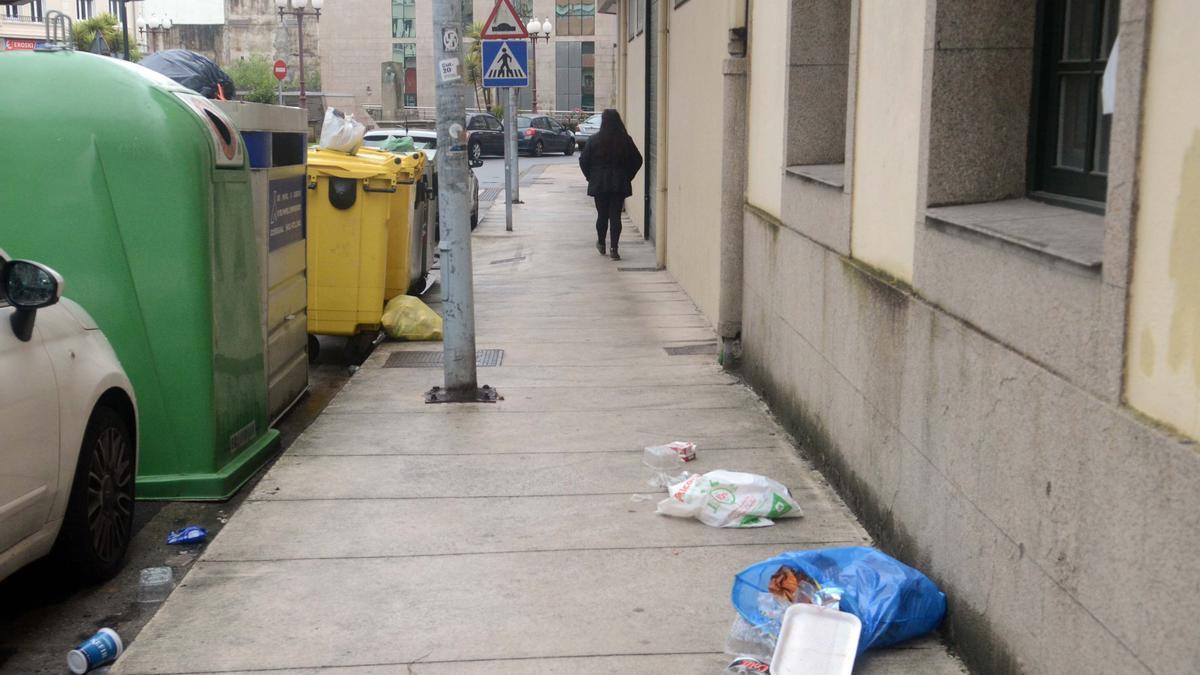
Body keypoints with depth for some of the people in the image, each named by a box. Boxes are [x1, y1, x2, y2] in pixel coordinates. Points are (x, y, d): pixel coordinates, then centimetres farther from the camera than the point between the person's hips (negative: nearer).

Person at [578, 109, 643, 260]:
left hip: (599, 184, 0)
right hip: (620, 184, 0)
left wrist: (590, 177, 8)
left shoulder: (594, 140, -7)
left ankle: (601, 244, 29)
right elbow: (637, 160, 0)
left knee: (602, 215, 14)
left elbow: (583, 160, -5)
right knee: (615, 216, 2)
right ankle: (613, 249, -4)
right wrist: (627, 176, 10)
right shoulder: (626, 140, -4)